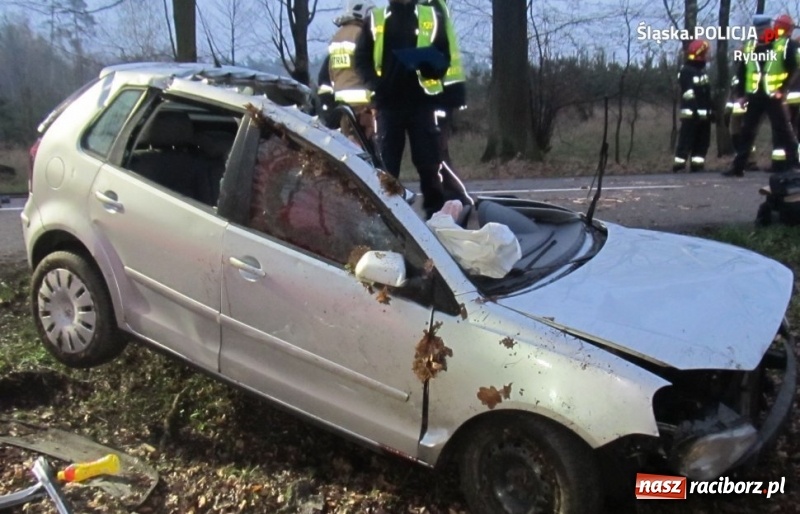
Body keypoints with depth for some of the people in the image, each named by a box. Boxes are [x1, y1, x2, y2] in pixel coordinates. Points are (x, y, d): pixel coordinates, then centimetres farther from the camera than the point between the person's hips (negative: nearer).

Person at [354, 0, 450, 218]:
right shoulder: (375, 18, 11)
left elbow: (444, 56, 9)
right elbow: (361, 58, 9)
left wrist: (432, 66, -14)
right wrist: (375, 82, -9)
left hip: (422, 101, 0)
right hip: (387, 102, 0)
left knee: (428, 162, 0)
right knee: (386, 162, 4)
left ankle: (436, 214, 7)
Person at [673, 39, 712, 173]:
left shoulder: (702, 70, 18)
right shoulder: (686, 71, -12)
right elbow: (688, 94, -20)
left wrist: (710, 109, 22)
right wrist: (694, 111, -26)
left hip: (703, 113, 9)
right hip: (692, 114, -9)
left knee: (703, 140, 10)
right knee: (687, 140, -10)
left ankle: (697, 164, 15)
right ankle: (678, 165, -7)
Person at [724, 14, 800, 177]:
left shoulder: (786, 44, -3)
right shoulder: (749, 46, 10)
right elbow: (741, 71, 14)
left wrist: (783, 89, -14)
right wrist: (741, 94, 9)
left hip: (774, 96, -4)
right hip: (754, 96, 4)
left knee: (783, 131, -2)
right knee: (747, 132, 6)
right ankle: (738, 167, 12)